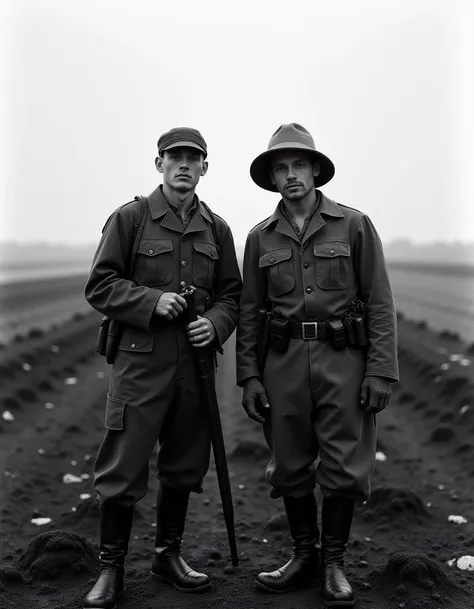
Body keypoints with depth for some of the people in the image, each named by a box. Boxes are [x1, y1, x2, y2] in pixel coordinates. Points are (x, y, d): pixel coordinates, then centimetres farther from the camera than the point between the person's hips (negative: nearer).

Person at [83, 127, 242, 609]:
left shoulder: (216, 229, 10)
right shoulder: (129, 218, -1)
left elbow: (231, 294, 14)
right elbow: (99, 287, -4)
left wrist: (215, 324, -6)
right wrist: (152, 301, -17)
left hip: (195, 362, 4)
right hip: (140, 361, -4)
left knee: (184, 468, 14)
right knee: (122, 469, -1)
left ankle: (168, 554, 32)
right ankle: (111, 568, 16)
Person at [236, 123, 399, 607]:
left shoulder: (354, 226, 1)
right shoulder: (260, 237, 8)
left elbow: (379, 303, -2)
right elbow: (249, 312, 9)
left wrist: (381, 371, -9)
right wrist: (249, 376, 2)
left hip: (343, 357, -2)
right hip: (282, 362, 3)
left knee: (344, 467, 2)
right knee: (290, 466, 8)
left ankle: (334, 563, 21)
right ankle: (304, 554, 27)